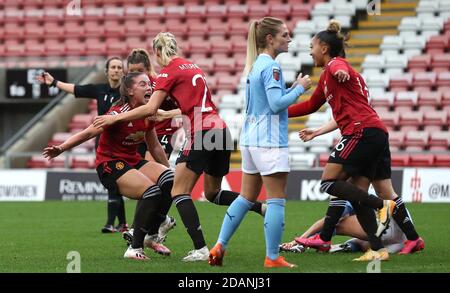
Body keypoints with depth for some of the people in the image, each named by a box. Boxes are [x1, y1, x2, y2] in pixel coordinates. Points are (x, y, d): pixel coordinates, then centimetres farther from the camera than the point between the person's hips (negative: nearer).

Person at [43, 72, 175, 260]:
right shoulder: (119, 113, -18)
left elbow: (154, 147, 17)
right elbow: (89, 133, -24)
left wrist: (169, 170, 22)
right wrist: (61, 148, -34)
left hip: (133, 161, 8)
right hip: (110, 165, -8)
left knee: (169, 180, -14)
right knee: (152, 191, -27)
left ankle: (152, 236, 1)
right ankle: (135, 249, -17)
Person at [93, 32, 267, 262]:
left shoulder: (169, 71, -3)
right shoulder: (192, 67, 20)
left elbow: (150, 108, -10)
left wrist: (114, 118, -4)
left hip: (201, 133, -8)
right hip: (220, 129, 8)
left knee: (179, 192, -1)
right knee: (213, 193, 21)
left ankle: (200, 249, -12)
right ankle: (263, 207, 7)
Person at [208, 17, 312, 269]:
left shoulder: (255, 65, 14)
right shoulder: (271, 66, -13)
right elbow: (277, 104, -19)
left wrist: (293, 88, 12)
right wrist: (299, 88, -8)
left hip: (250, 139, 9)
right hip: (270, 141, -9)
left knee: (246, 197, 15)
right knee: (276, 201, -3)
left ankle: (220, 247, 11)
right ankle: (272, 258, -2)